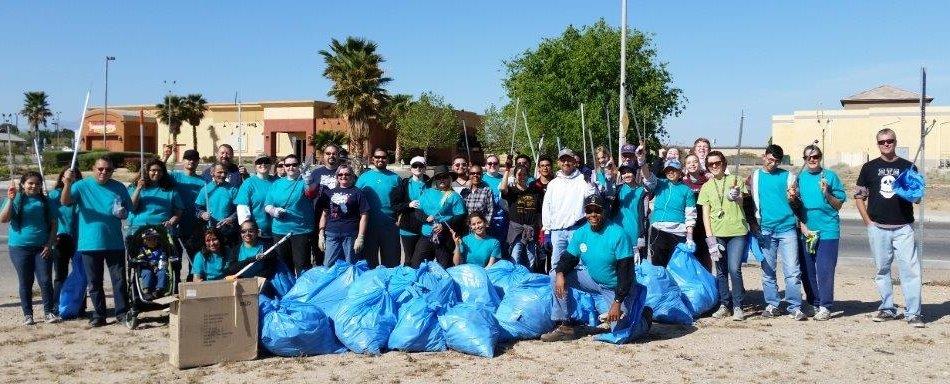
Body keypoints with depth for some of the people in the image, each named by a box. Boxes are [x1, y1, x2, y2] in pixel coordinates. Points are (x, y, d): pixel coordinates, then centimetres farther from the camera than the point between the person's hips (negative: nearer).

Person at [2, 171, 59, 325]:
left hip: (42, 248, 1)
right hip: (20, 247, -1)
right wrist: (10, 199, -20)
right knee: (25, 282, 5)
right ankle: (27, 314, 13)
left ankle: (48, 312, 6)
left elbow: (53, 225, 7)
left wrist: (49, 244, -2)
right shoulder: (16, 200, 1)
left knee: (45, 281, -2)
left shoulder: (46, 202, 6)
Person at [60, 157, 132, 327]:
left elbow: (130, 209, 16)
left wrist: (124, 213, -8)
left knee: (119, 280, 2)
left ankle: (122, 313, 9)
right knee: (94, 283, 8)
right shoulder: (82, 186, 0)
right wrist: (67, 184, -34)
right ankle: (99, 315, 17)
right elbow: (65, 202, -16)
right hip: (90, 243, -1)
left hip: (115, 243, 1)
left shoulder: (119, 187, 6)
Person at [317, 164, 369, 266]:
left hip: (350, 235, -3)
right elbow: (324, 214, 16)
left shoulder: (357, 193, 2)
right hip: (331, 235, 3)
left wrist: (360, 237, -10)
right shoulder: (330, 193, 14)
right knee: (328, 267, 4)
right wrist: (321, 234, 8)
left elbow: (364, 215, -3)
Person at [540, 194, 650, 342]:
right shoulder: (581, 233, -5)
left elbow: (626, 271, -24)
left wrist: (617, 302, -29)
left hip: (617, 288, -5)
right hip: (593, 279, 6)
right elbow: (569, 258, 0)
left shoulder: (618, 235, -23)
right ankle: (565, 327, -6)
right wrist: (560, 273, -24)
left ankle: (644, 318, 19)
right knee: (558, 277, -11)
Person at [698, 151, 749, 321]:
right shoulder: (706, 187, 11)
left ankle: (738, 307, 0)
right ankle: (724, 305, 17)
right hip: (716, 233, 3)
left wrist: (735, 196, -33)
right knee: (721, 271, 7)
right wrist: (709, 237, -3)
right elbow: (705, 213, 7)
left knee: (734, 268, -11)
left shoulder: (734, 180, 5)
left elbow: (740, 201, -8)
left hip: (737, 231, -2)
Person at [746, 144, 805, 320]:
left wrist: (792, 197, -15)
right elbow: (750, 201, 14)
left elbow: (792, 202, 8)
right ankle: (772, 305, 14)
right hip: (765, 229, 1)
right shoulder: (754, 177, 10)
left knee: (792, 270, -5)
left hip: (787, 228, -1)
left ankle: (795, 307, -1)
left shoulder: (787, 176, 8)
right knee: (768, 271, 6)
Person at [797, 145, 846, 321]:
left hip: (827, 230, -3)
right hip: (805, 231, 3)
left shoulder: (830, 176, 2)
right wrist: (803, 226, -2)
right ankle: (814, 303, 20)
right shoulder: (800, 178, 8)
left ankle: (825, 306, 0)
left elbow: (839, 204, 4)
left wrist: (827, 193, -13)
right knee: (807, 270, 7)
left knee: (825, 270, -7)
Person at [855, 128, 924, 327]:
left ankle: (913, 312, -1)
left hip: (903, 227, -1)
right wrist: (868, 221, 1)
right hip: (877, 228, 1)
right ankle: (887, 308, 19)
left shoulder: (908, 167, 7)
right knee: (882, 270, 8)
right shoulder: (869, 167, 8)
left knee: (910, 269, -5)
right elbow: (859, 197, 10)